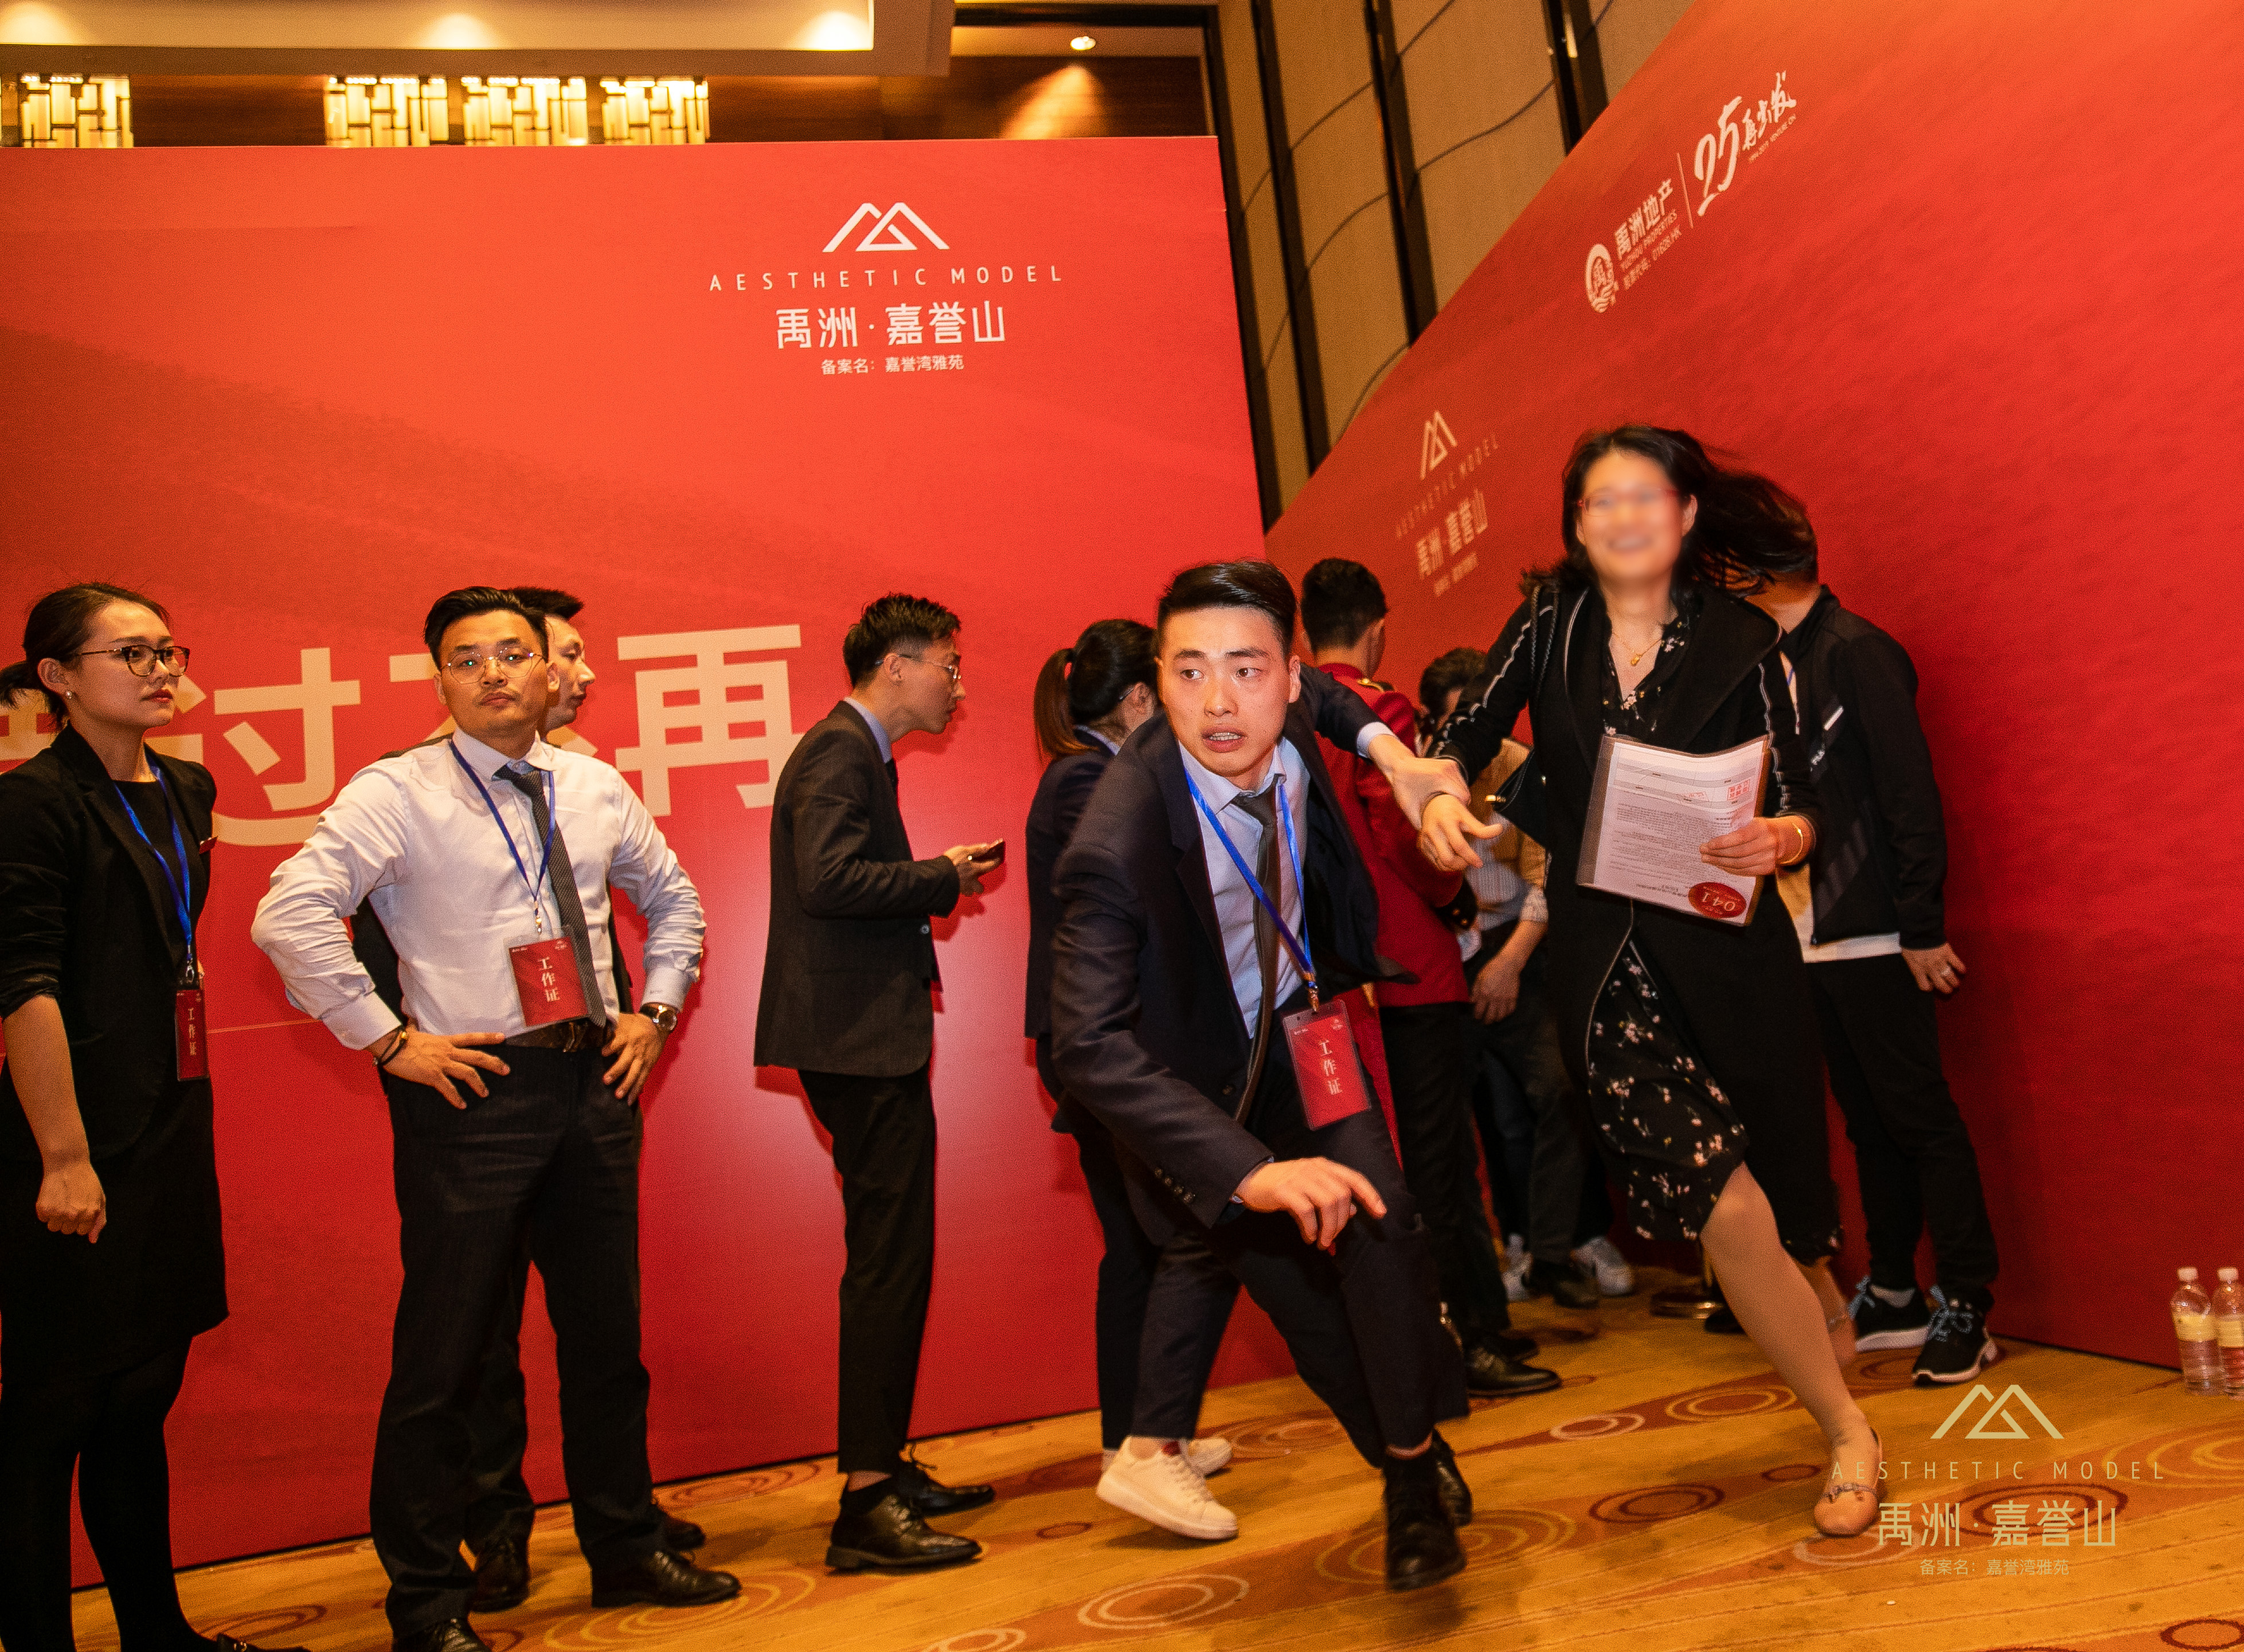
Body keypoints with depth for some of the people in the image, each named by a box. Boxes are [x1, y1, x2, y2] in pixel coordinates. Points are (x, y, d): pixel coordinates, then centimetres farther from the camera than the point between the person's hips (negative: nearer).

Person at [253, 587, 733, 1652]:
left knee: (606, 1334, 16)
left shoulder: (596, 790, 9)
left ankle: (625, 1551, 33)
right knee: (442, 1357, 2)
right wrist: (390, 1040, -15)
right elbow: (288, 916, -17)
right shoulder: (398, 795, -7)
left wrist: (655, 1012, 11)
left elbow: (673, 900, 23)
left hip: (595, 1084, 5)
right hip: (473, 1088, -5)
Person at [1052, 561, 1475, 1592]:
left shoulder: (1294, 726, -18)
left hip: (1300, 1029, 4)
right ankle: (1412, 1465, 31)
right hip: (1198, 1075, -4)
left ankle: (1419, 1484, 9)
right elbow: (1090, 1046, -43)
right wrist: (1251, 1169, -51)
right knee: (1302, 1299, 1)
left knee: (1377, 1224, -15)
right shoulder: (1117, 840, -37)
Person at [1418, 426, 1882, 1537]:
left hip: (1728, 949, 0)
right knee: (1723, 1207, -10)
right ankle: (1847, 1427, 13)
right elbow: (1467, 732, 8)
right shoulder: (1551, 621, 4)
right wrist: (1441, 796, -13)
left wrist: (1780, 839, -22)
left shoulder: (1739, 640, 0)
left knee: (1782, 1197, 7)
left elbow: (1802, 808, 1)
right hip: (1604, 963, 0)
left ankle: (1825, 1331, 44)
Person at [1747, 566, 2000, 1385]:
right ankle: (1892, 1297, 24)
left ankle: (1966, 1308, 9)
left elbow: (1912, 794, -15)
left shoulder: (1856, 650, -12)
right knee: (1868, 1119, 14)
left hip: (1872, 939, -8)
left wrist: (1922, 930, -17)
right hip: (1814, 938, 8)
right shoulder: (1775, 664, 13)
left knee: (1918, 1117, -1)